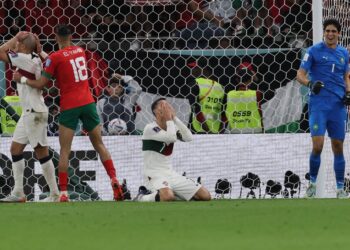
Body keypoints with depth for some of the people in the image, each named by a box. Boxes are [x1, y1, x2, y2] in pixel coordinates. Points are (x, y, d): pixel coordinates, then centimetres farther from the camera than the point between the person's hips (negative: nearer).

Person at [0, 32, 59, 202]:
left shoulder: (26, 59, -15)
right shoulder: (34, 59, 12)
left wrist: (16, 38, -6)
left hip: (35, 113, -10)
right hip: (28, 113, 10)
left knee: (41, 152, -6)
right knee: (16, 148, 10)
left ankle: (55, 194, -3)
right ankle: (18, 193, 11)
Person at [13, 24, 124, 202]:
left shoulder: (55, 57, -7)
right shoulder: (80, 51, 8)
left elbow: (41, 84, -4)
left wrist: (22, 79, 10)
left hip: (69, 106, -4)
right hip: (88, 103, 4)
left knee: (64, 150, 0)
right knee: (99, 145, 12)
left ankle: (63, 193, -6)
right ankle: (114, 181, 0)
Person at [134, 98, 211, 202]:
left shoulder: (172, 126, 12)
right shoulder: (150, 128, -12)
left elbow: (188, 137, -6)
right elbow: (172, 138, -26)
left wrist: (174, 117, -6)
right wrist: (169, 118, -14)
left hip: (170, 173, 8)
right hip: (155, 174, -8)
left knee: (205, 196, -1)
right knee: (167, 197, -40)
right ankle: (141, 198, -8)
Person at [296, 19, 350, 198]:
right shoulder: (314, 51, -1)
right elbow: (300, 74, -2)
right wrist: (310, 84, -22)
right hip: (318, 104, -4)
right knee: (317, 145, -13)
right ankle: (312, 182, 7)